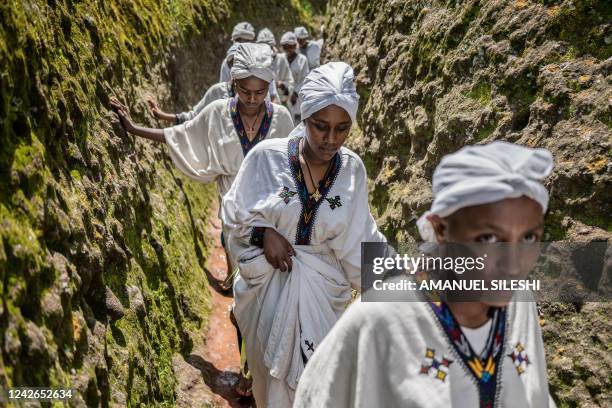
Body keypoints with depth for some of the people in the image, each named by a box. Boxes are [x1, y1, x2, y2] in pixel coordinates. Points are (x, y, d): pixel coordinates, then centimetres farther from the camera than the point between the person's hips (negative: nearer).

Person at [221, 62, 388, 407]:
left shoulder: (352, 169, -9)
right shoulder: (267, 156, -16)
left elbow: (360, 237, -2)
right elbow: (234, 211, -3)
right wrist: (265, 234, -20)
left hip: (320, 290, 1)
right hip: (268, 285, -1)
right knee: (272, 371, 19)